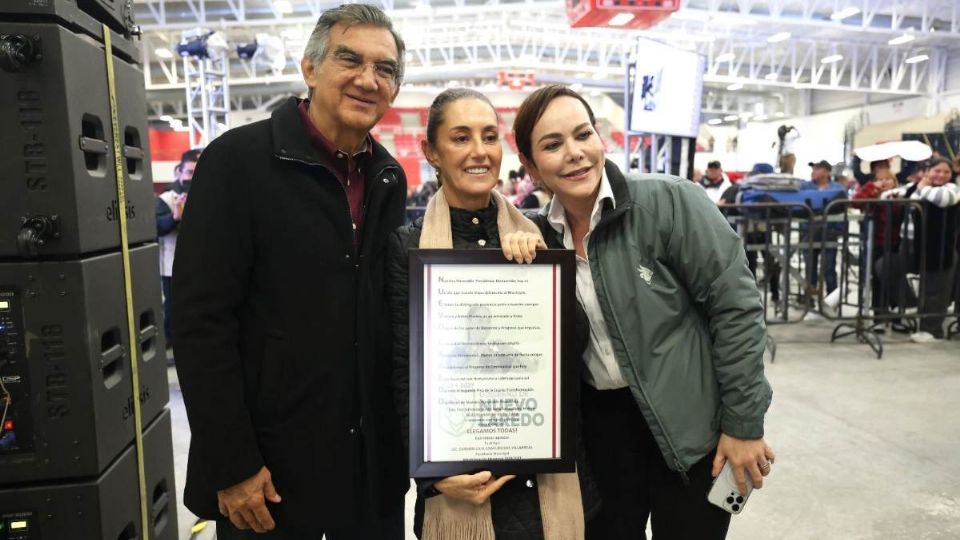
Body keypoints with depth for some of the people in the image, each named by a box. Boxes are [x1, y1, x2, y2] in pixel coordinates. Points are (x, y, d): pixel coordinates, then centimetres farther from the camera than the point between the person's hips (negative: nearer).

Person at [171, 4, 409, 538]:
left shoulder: (391, 178, 5)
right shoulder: (238, 159, -12)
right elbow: (202, 320, -14)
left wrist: (407, 431, 9)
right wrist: (231, 464, -15)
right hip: (270, 462, -5)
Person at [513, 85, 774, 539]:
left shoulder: (671, 202, -17)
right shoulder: (540, 236, -2)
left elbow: (736, 308, -15)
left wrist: (743, 425, -12)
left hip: (691, 425, -3)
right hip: (601, 422, 4)